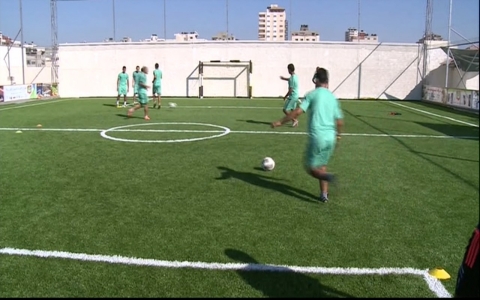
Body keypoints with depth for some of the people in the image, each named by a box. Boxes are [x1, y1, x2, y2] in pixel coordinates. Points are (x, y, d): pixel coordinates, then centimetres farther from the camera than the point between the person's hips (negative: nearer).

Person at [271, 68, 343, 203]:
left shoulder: (312, 94, -1)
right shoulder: (333, 98, 13)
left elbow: (298, 112, -12)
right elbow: (340, 121, 13)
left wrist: (280, 122, -6)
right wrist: (338, 134, 31)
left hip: (317, 137, -5)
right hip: (331, 138, 5)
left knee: (311, 168, 7)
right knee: (322, 165, 21)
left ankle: (327, 177, -22)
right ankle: (324, 194, 16)